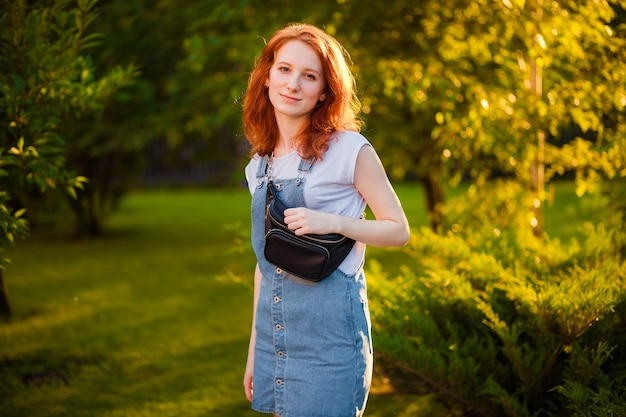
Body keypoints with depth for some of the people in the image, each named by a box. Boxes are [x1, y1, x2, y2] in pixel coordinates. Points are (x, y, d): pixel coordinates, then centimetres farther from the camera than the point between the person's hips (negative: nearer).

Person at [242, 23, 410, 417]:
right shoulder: (261, 163, 11)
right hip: (275, 330, 6)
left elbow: (399, 230, -3)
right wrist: (254, 350, 17)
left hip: (329, 331, -6)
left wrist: (333, 223, -20)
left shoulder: (349, 149, -7)